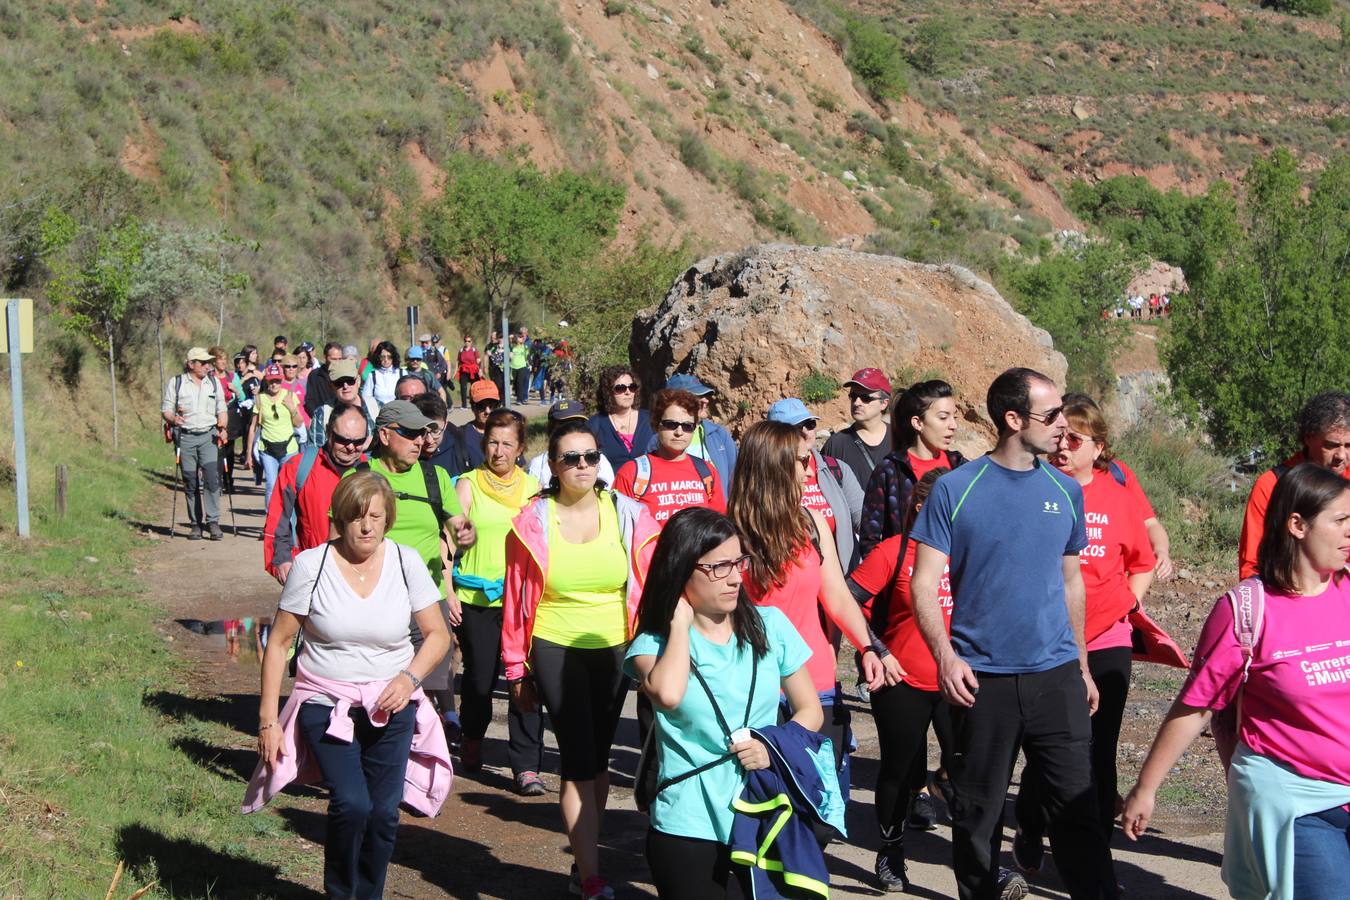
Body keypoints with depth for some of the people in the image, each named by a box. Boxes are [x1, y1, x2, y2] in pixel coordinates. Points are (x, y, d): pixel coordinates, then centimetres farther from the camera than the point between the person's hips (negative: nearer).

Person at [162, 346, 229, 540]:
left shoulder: (214, 382, 13)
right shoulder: (176, 383, 5)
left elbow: (222, 409, 15)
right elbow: (166, 409, 4)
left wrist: (222, 428, -2)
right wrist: (173, 418, -18)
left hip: (208, 436, 1)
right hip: (185, 437, -1)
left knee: (212, 477, -14)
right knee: (190, 482, 2)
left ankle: (213, 521, -12)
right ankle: (195, 524, 10)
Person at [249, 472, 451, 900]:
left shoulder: (405, 563, -3)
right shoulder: (311, 565, -8)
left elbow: (437, 634, 6)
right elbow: (278, 643, -2)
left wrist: (410, 677, -12)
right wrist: (268, 719, -4)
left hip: (391, 707, 2)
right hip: (325, 704, -2)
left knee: (384, 812, -2)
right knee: (352, 803, -19)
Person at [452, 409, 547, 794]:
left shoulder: (532, 487, 11)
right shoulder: (468, 484, 3)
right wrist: (448, 593, -7)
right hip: (476, 599, -1)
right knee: (479, 677, 8)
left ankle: (527, 765, -4)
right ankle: (472, 737, 38)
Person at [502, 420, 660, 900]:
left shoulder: (628, 515, 0)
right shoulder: (533, 521, -3)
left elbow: (647, 589, 2)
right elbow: (516, 599, 1)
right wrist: (517, 670, 3)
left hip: (613, 649, 2)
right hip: (555, 649, -2)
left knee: (598, 758, 13)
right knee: (579, 761, -7)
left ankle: (585, 854, 29)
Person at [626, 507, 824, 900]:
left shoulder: (770, 625, 2)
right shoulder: (653, 643, -5)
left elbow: (811, 711, 9)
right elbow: (668, 694, -28)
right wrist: (680, 622, -15)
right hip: (688, 828, -2)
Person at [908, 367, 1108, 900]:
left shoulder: (1065, 490, 7)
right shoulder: (955, 489, -5)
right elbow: (925, 582, -6)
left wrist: (1082, 667, 17)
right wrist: (946, 656, -19)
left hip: (1056, 675, 3)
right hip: (981, 677, -2)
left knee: (1077, 804, 2)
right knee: (978, 810, 8)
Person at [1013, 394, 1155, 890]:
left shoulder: (1117, 496, 4)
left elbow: (1143, 563, 16)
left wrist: (1128, 600, 0)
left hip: (1107, 644, 2)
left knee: (1100, 755, 7)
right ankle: (1029, 837, 31)